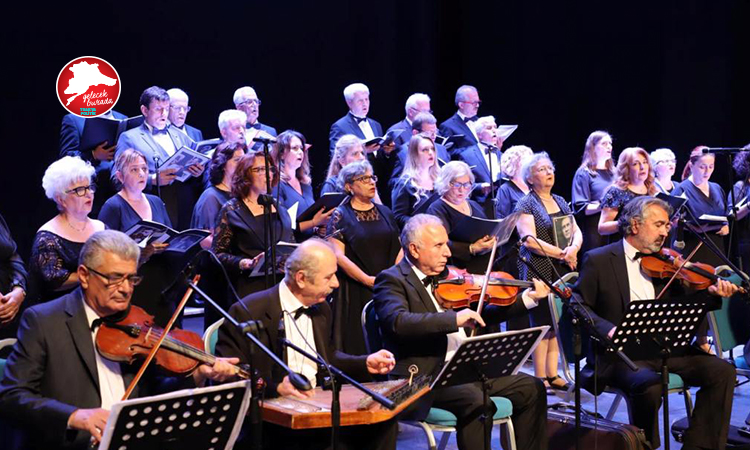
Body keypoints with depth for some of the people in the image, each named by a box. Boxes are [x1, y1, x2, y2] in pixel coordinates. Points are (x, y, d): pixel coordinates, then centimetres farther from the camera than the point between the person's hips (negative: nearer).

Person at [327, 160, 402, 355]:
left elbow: (398, 249, 12)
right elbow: (339, 255, -10)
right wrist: (368, 280, -15)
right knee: (359, 342, -4)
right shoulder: (341, 215, -2)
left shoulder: (385, 213, 13)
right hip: (356, 291, -4)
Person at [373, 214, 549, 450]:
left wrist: (528, 298, 13)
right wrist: (454, 319, -33)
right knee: (475, 401, -32)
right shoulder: (392, 280, -7)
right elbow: (398, 322, -28)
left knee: (531, 388, 4)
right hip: (424, 377, -8)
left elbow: (481, 316, 23)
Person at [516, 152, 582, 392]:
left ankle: (553, 374, 11)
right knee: (543, 324, -5)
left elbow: (577, 232, 12)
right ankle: (541, 378, 0)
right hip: (539, 271, -6)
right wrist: (562, 254, -15)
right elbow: (530, 240, -15)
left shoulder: (560, 202, 16)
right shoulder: (526, 205, -4)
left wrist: (573, 249, -10)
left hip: (563, 271, 6)